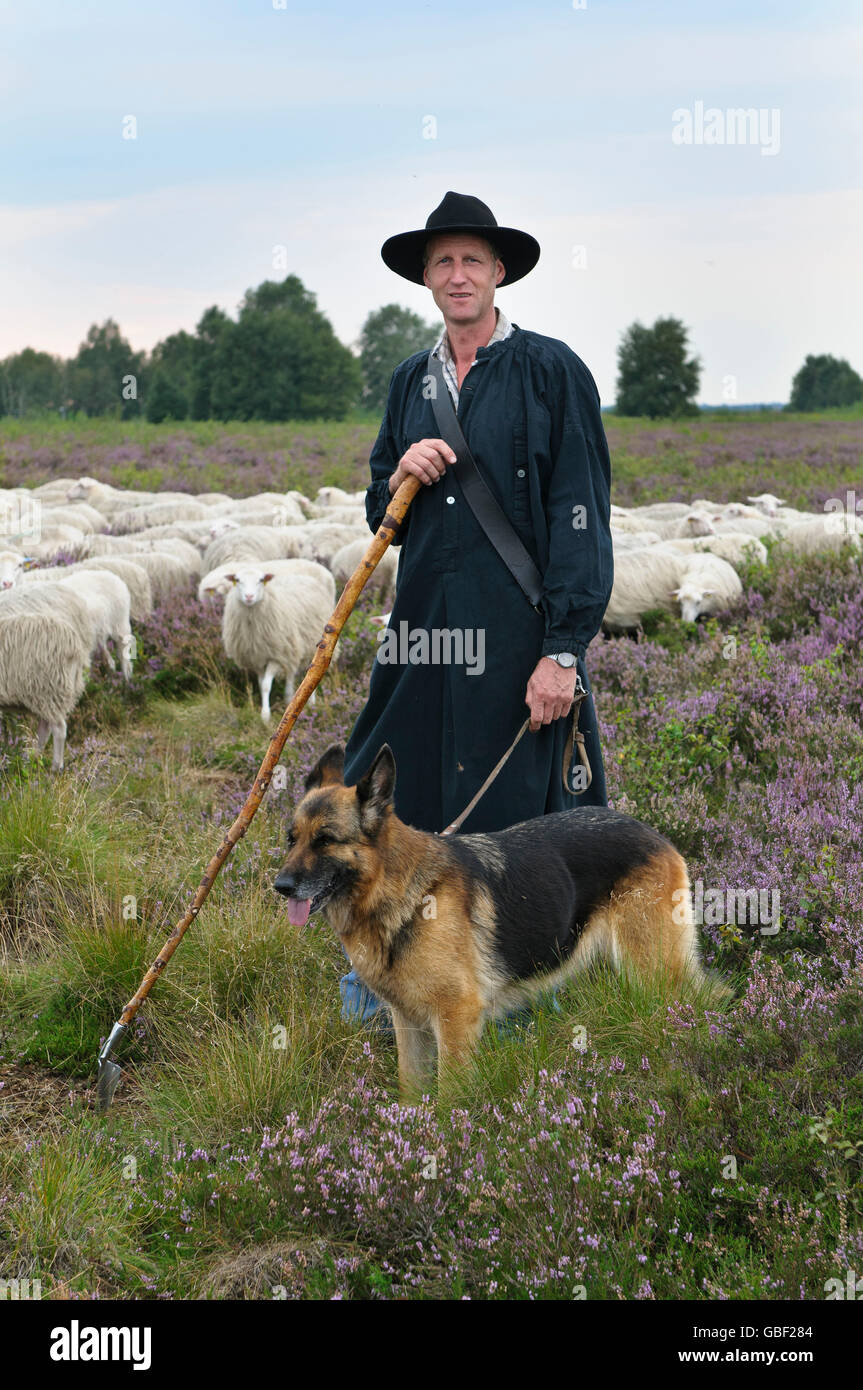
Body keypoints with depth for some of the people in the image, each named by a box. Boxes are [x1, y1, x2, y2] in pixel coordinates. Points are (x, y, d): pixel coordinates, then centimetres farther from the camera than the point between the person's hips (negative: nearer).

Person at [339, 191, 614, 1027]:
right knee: (394, 801, 7)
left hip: (515, 635, -5)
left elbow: (582, 517, -8)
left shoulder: (551, 372, -3)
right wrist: (398, 478, -5)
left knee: (510, 808, 2)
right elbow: (380, 518, 20)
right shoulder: (410, 383, 14)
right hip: (423, 629, 5)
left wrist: (562, 649, -14)